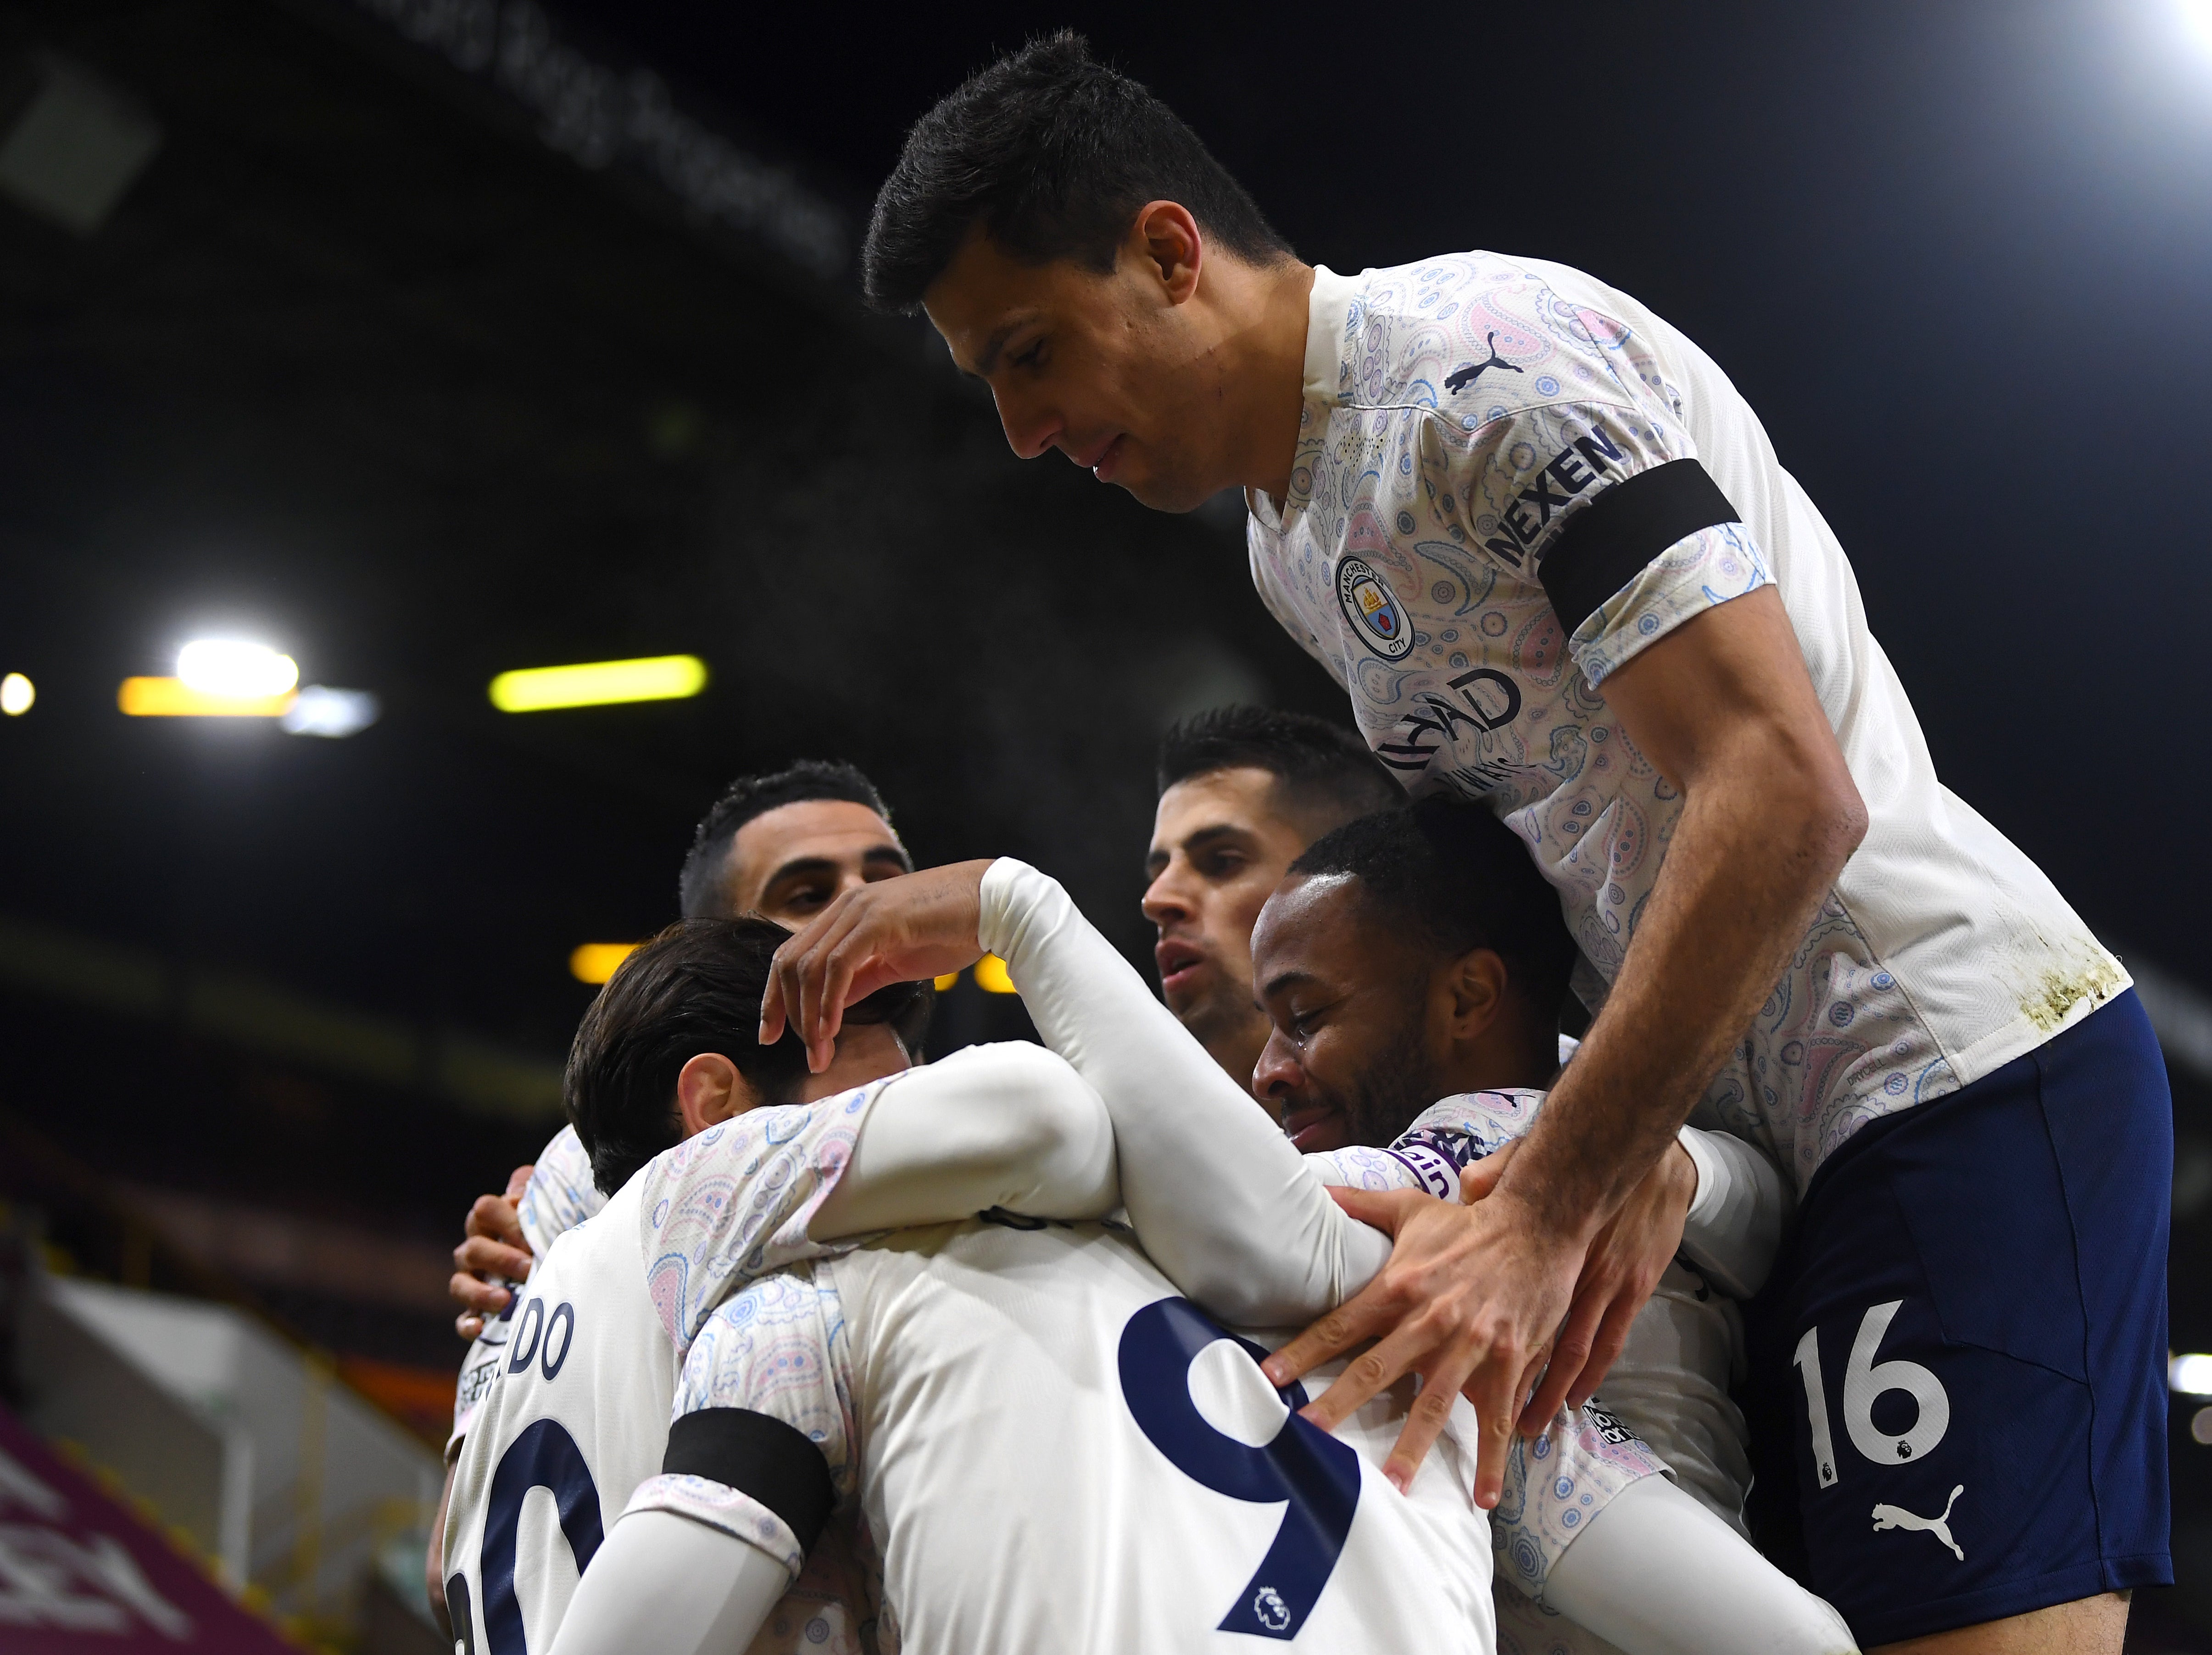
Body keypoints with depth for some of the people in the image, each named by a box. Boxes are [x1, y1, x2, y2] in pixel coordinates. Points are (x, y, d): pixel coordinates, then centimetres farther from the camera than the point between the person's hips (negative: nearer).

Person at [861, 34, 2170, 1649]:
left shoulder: (1494, 358, -15)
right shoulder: (1292, 544, 16)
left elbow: (1785, 792, -23)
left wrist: (1546, 1214, -23)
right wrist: (1618, 1168, -5)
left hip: (1963, 1068, -10)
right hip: (1755, 1119, 10)